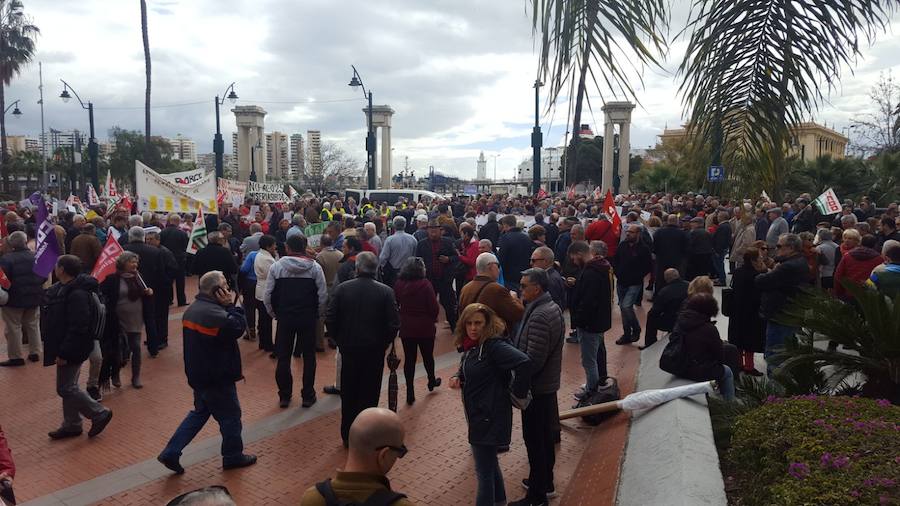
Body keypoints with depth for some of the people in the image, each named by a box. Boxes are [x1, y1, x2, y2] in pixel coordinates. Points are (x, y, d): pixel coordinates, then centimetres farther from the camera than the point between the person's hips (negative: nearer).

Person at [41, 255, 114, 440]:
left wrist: (64, 353, -26)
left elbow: (78, 328, -27)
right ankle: (71, 425, 27)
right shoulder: (60, 289, 8)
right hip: (65, 348, 10)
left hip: (73, 349, -10)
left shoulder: (77, 294, -25)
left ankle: (100, 413, 8)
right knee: (68, 386, 16)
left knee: (66, 388, -3)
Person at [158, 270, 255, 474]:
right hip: (217, 378, -9)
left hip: (198, 374, 9)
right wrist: (231, 306, -19)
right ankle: (233, 456, 26)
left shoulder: (192, 309, 5)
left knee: (200, 412, 23)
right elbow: (239, 328, -23)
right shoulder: (215, 314, -28)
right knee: (230, 416, 10)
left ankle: (171, 453, 19)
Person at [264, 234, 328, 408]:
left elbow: (268, 296, -4)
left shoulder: (277, 266, -4)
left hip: (284, 317, 0)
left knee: (283, 357, 12)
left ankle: (284, 396, 19)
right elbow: (323, 295, -8)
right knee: (309, 356, 11)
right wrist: (316, 314, 7)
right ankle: (308, 396, 16)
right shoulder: (315, 267, -5)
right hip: (308, 318, 0)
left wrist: (274, 314, 11)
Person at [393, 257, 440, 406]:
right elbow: (434, 307, -16)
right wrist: (432, 319, 3)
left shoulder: (398, 284, -6)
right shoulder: (425, 284, -17)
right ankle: (431, 381, 40)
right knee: (428, 356, 18)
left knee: (409, 359, 9)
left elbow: (395, 304, 4)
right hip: (425, 327, -2)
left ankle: (410, 393, 11)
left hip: (406, 328, 3)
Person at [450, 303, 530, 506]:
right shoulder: (471, 345, 4)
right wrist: (457, 377, -2)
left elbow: (524, 363, -35)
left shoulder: (493, 345, -23)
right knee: (489, 462, 26)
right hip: (477, 414, 10)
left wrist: (516, 392, -23)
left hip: (490, 417, -10)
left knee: (484, 470, 2)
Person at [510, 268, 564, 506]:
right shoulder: (552, 307, 6)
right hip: (548, 383, 10)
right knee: (545, 435, 22)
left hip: (537, 388, -10)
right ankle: (545, 481, 38)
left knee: (535, 439, 2)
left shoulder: (539, 317, -26)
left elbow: (533, 360, -26)